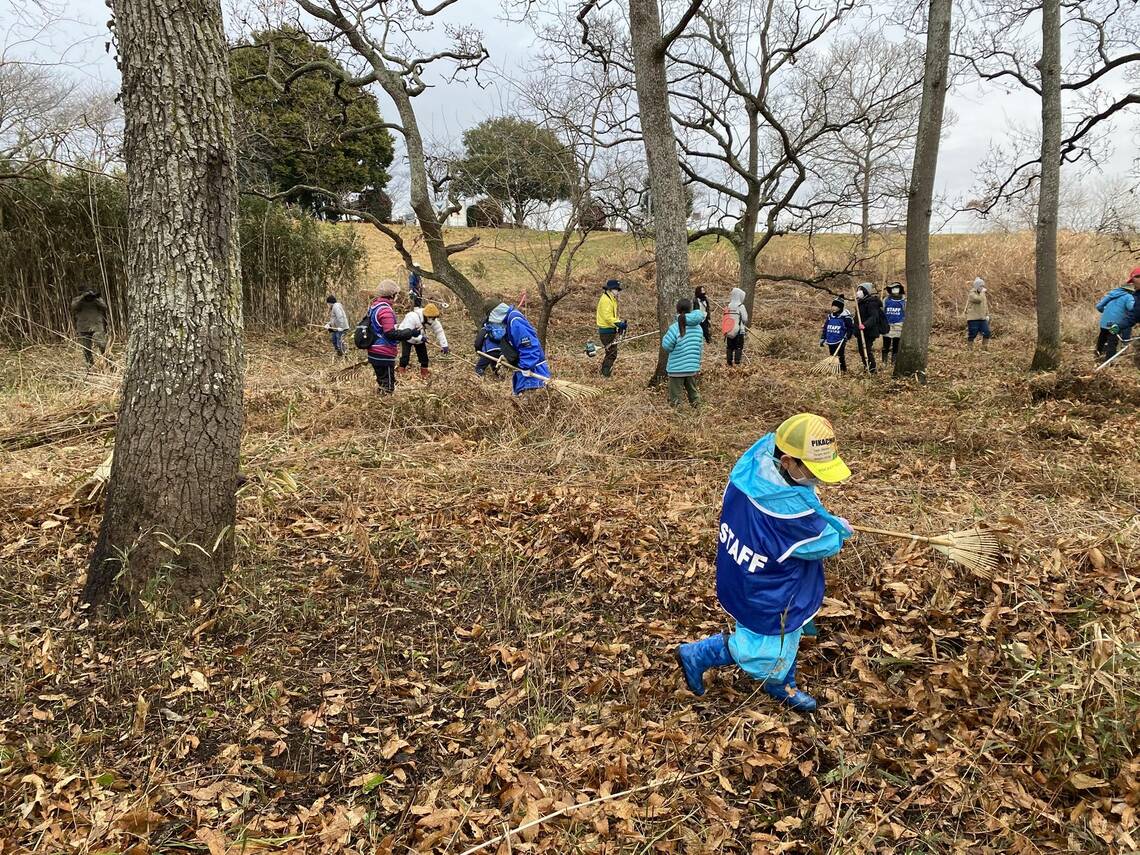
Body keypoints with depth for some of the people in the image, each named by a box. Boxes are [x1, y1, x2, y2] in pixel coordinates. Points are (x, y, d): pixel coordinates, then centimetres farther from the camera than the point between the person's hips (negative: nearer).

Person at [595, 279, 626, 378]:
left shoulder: (611, 299, 17)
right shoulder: (605, 300, -16)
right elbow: (607, 317, -23)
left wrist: (620, 323, 7)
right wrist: (619, 323, -25)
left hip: (610, 330, 11)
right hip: (607, 331, -11)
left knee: (611, 353, 16)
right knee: (612, 353, -10)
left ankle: (604, 373, 24)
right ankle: (606, 374, -6)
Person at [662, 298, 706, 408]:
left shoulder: (674, 328, -14)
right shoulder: (698, 327, 4)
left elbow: (666, 346, -11)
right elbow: (701, 348, 10)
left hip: (676, 369, -5)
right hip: (693, 368, 5)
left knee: (675, 397, 2)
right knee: (693, 392, 18)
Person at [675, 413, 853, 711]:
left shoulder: (750, 468, -16)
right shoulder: (790, 508, -38)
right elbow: (826, 542, -21)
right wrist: (841, 529, 3)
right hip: (766, 598, -9)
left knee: (786, 639, 29)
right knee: (764, 653, 16)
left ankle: (781, 686, 52)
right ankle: (697, 655, 28)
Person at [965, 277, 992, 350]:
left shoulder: (983, 294, 15)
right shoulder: (972, 294, -9)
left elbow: (986, 305, 23)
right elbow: (978, 299, -27)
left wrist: (987, 315, 15)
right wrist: (982, 292, -15)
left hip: (982, 318, 7)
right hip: (973, 319, -7)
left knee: (987, 333, 0)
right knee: (972, 335, -5)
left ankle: (984, 348, 10)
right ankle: (970, 349, 5)